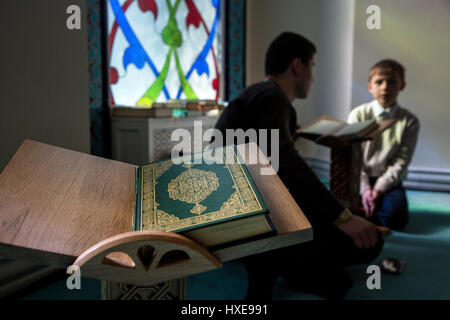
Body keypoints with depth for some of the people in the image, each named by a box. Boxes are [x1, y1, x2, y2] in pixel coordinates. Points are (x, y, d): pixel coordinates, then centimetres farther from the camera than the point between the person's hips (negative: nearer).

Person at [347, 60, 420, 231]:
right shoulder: (358, 114, -1)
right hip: (360, 178, 0)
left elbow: (401, 162, -6)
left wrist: (378, 189, -18)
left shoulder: (409, 121, 0)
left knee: (395, 219, -25)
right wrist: (364, 189, -16)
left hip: (388, 180, 1)